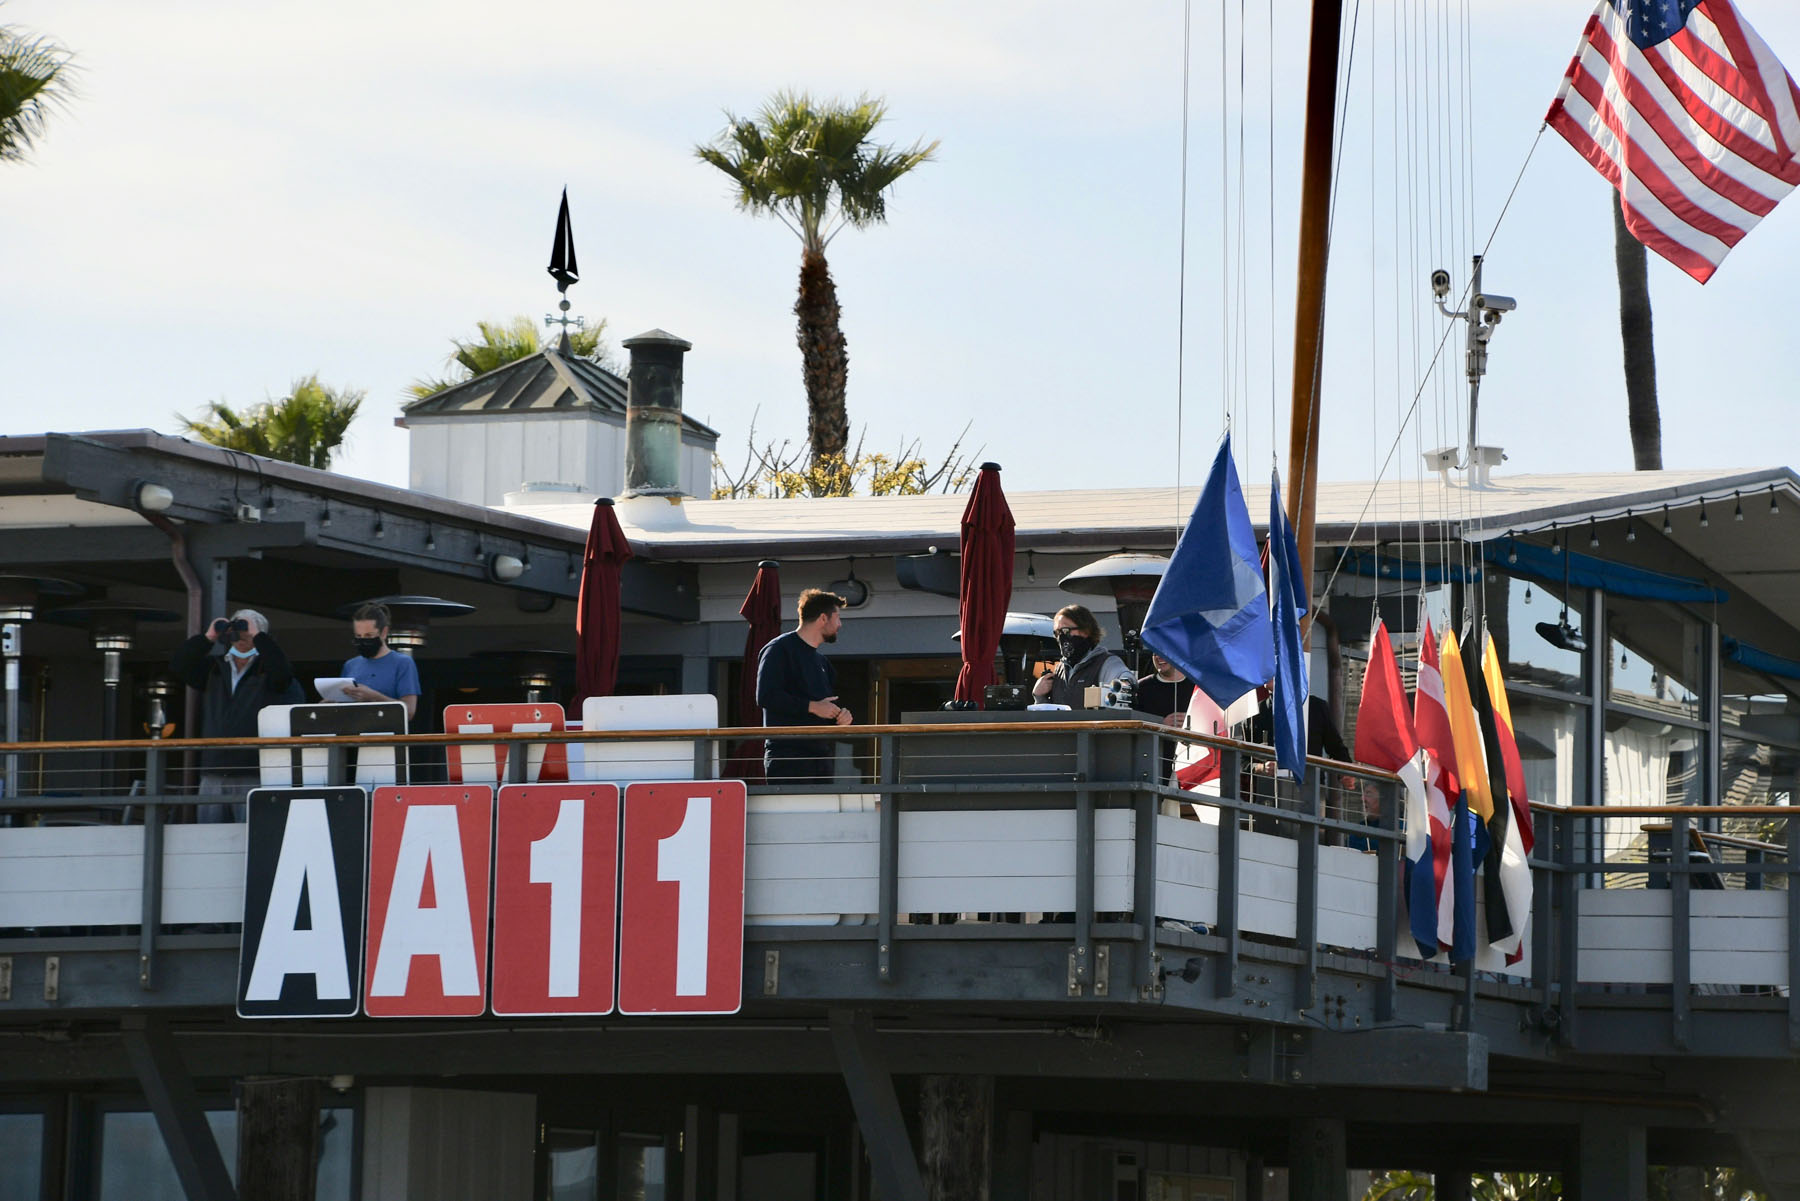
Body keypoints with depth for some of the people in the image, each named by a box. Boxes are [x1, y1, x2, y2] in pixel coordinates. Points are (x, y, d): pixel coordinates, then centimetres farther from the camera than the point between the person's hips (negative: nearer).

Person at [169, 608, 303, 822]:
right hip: (213, 776, 5)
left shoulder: (265, 670, 4)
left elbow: (282, 671, -18)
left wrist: (257, 636, -13)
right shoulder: (214, 668, 17)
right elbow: (178, 665, 7)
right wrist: (207, 638, -2)